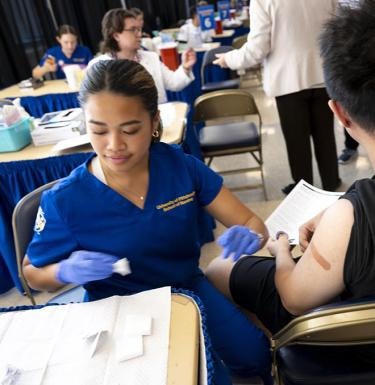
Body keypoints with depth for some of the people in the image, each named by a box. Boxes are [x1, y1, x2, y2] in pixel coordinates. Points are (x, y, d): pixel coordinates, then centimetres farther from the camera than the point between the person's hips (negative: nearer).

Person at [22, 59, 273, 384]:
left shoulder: (181, 165, -13)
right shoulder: (64, 201, -18)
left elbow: (251, 222, -7)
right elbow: (33, 274, -1)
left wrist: (249, 235, -31)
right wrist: (67, 271, -24)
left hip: (190, 290, 3)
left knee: (255, 356, -11)